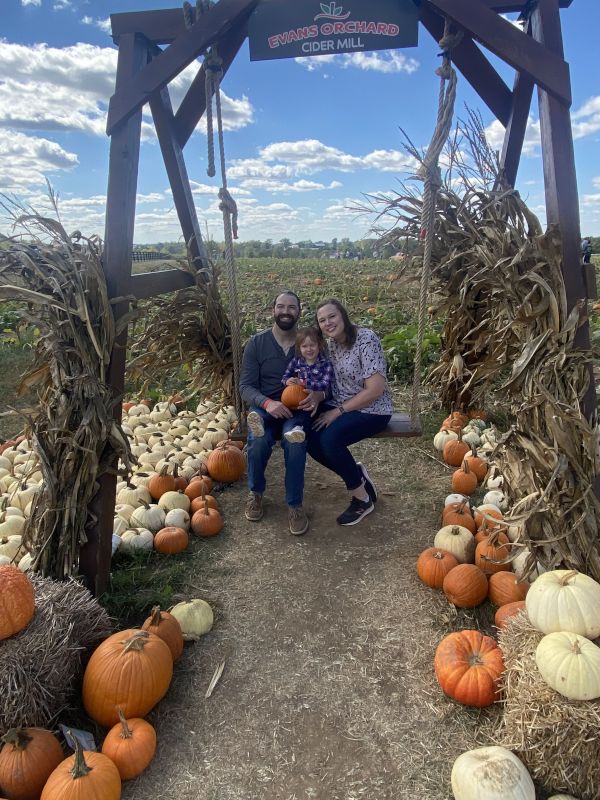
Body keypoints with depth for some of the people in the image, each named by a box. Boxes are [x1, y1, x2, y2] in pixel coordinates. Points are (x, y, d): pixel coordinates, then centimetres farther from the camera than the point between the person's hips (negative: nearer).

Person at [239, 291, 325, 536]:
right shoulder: (256, 344, 1)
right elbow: (246, 386, -3)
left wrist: (318, 394, -23)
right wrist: (267, 403, -25)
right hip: (264, 407, 0)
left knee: (295, 441, -34)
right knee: (259, 441, -33)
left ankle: (295, 505, -16)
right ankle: (256, 492, -3)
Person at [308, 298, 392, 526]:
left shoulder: (366, 339, -18)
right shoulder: (330, 343, 5)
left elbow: (375, 390, -22)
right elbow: (329, 382, 11)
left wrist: (337, 411, -19)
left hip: (372, 410, -7)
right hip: (338, 406, 7)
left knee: (330, 439, -29)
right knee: (310, 439, -17)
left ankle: (363, 497, -6)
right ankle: (356, 474, 8)